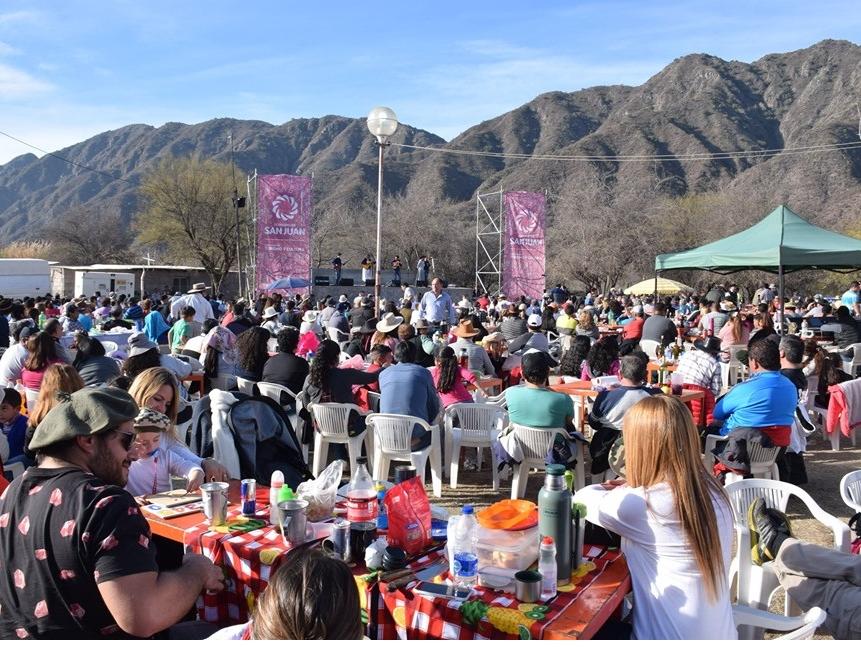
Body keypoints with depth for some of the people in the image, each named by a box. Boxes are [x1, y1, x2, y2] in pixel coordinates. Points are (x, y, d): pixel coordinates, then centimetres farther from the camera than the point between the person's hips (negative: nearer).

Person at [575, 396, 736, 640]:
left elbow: (583, 500, -8)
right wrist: (626, 491, 6)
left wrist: (610, 491, 13)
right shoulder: (713, 493, -3)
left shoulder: (644, 505, -24)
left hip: (671, 636, -7)